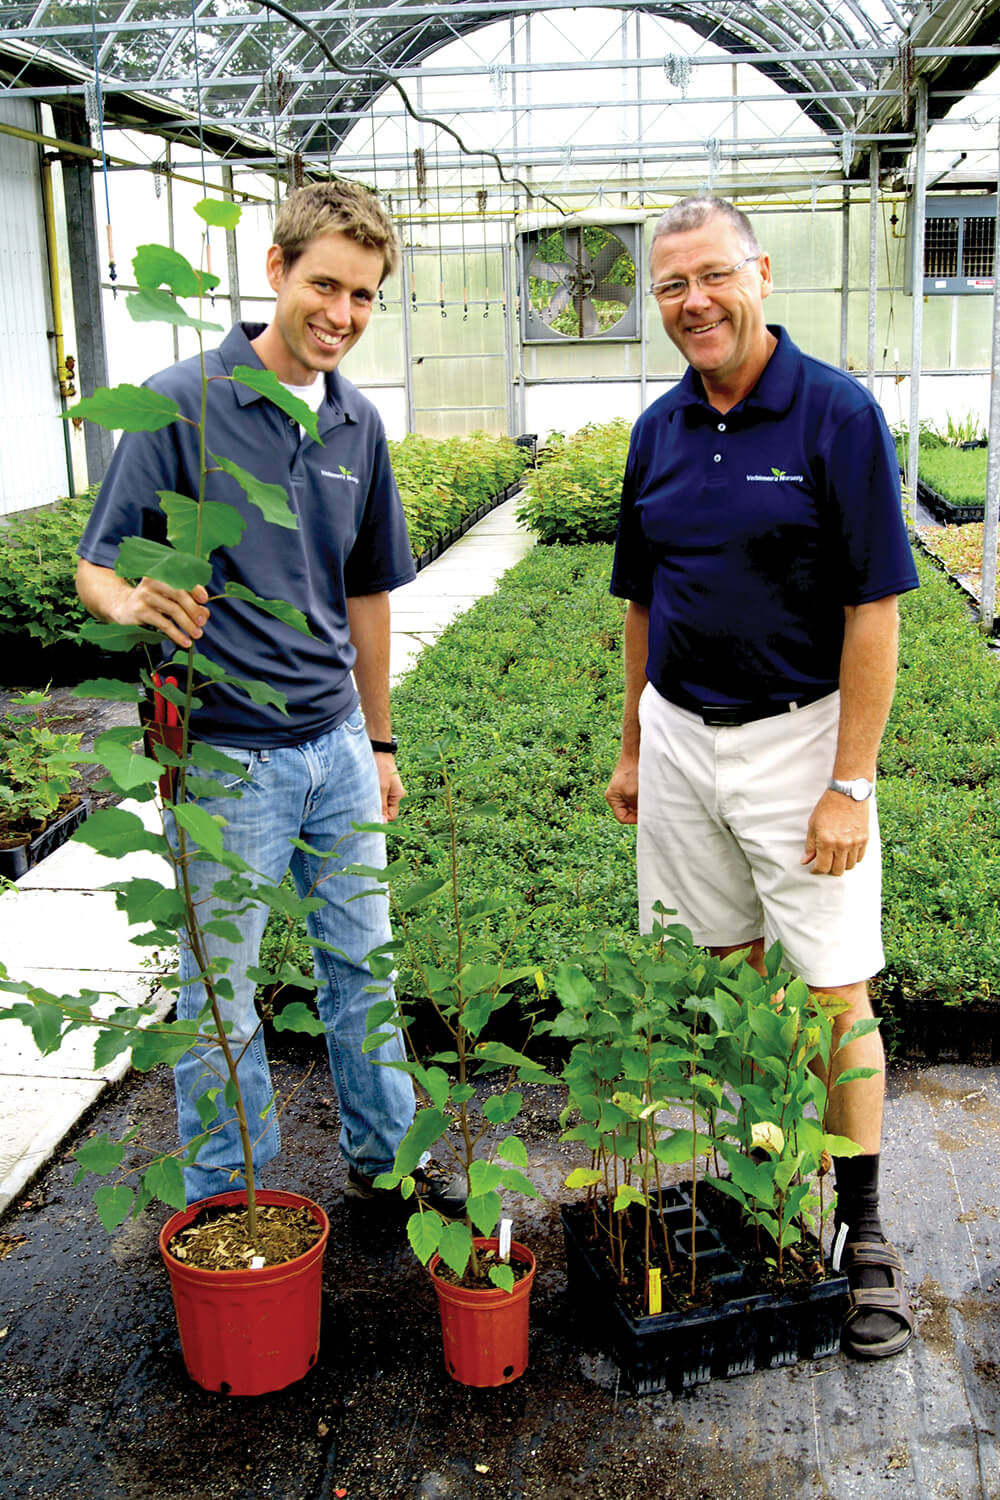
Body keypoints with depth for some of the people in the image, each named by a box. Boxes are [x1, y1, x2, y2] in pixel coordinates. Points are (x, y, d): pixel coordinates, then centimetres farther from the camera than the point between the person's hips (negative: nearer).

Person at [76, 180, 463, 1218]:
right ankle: (226, 1205, 27)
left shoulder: (358, 424, 6)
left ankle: (383, 1158, 35)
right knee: (221, 989, 8)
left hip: (336, 744, 6)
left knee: (362, 960, 16)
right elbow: (96, 568, -10)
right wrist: (138, 601, -34)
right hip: (227, 754, -5)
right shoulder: (181, 404, -11)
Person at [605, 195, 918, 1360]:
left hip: (798, 738, -5)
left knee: (835, 995, 1)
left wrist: (850, 784, -16)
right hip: (681, 736, 5)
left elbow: (873, 610, -13)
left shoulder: (837, 414, -10)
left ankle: (862, 1230, 16)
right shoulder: (659, 431, 7)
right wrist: (633, 750, 14)